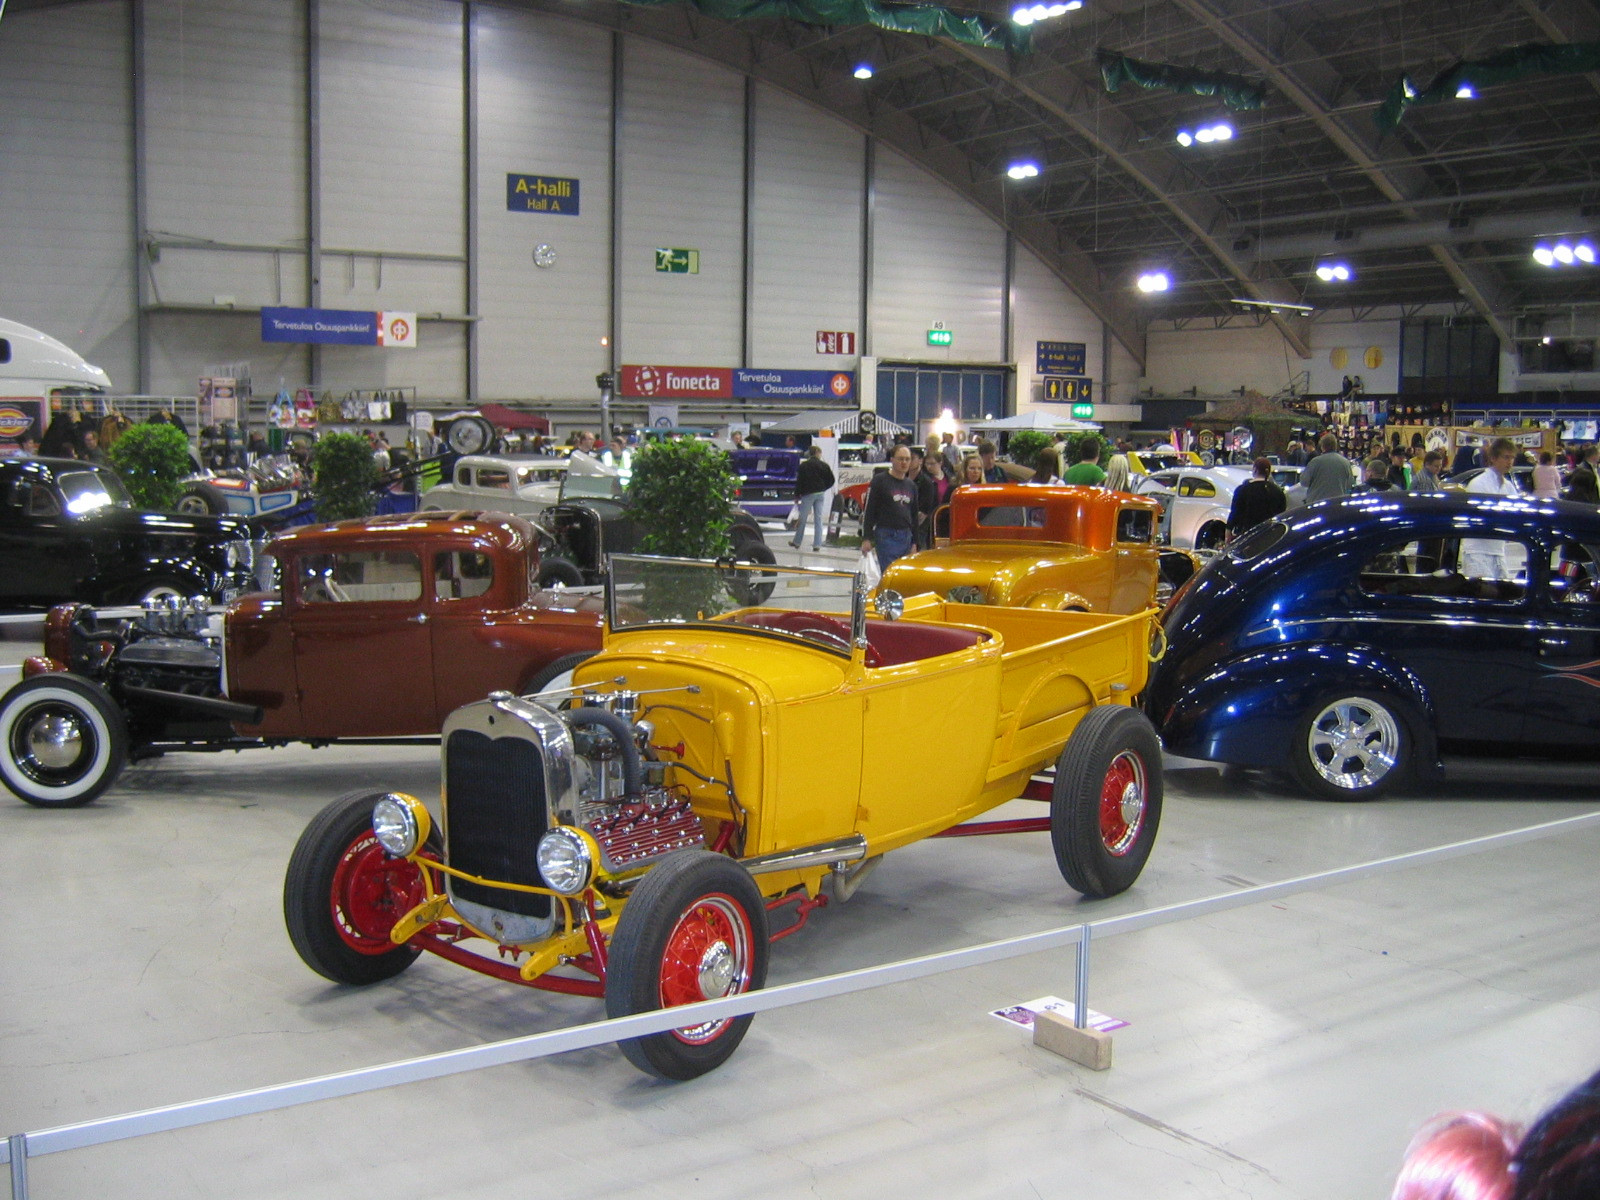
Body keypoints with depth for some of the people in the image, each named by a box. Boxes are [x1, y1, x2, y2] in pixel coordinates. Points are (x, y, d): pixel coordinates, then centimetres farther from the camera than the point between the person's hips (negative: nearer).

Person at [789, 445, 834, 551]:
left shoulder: (804, 465, -3)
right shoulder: (824, 465, 3)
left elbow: (799, 481, -5)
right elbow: (831, 480, 5)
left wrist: (797, 496, 0)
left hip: (808, 494, -2)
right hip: (820, 494, 2)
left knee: (802, 518, 6)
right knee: (819, 519, 4)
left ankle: (797, 542, 13)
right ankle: (817, 544, 1)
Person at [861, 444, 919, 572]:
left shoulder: (911, 485, 17)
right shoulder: (880, 481, -1)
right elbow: (868, 511, -4)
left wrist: (914, 542, 18)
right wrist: (866, 538, -10)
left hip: (906, 537, 6)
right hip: (886, 536, -6)